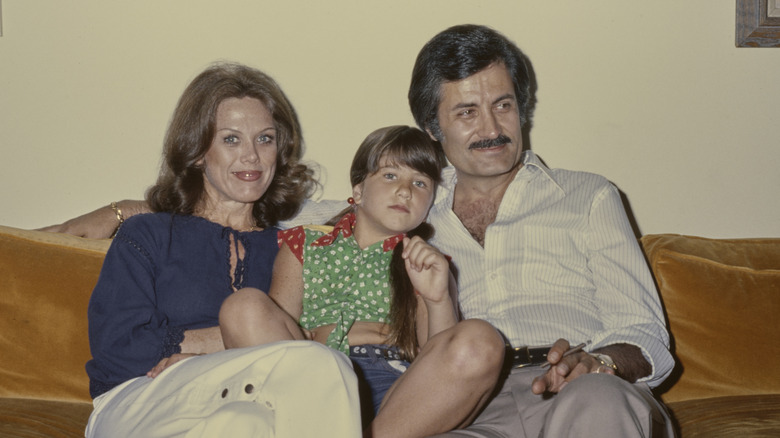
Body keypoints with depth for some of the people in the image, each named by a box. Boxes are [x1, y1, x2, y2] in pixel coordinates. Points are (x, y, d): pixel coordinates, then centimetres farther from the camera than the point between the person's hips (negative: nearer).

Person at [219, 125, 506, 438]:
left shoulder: (430, 267, 27)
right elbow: (273, 332, 11)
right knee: (244, 305, -25)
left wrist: (438, 299, -8)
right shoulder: (305, 245, 26)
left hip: (401, 385, 0)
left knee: (482, 340, -28)